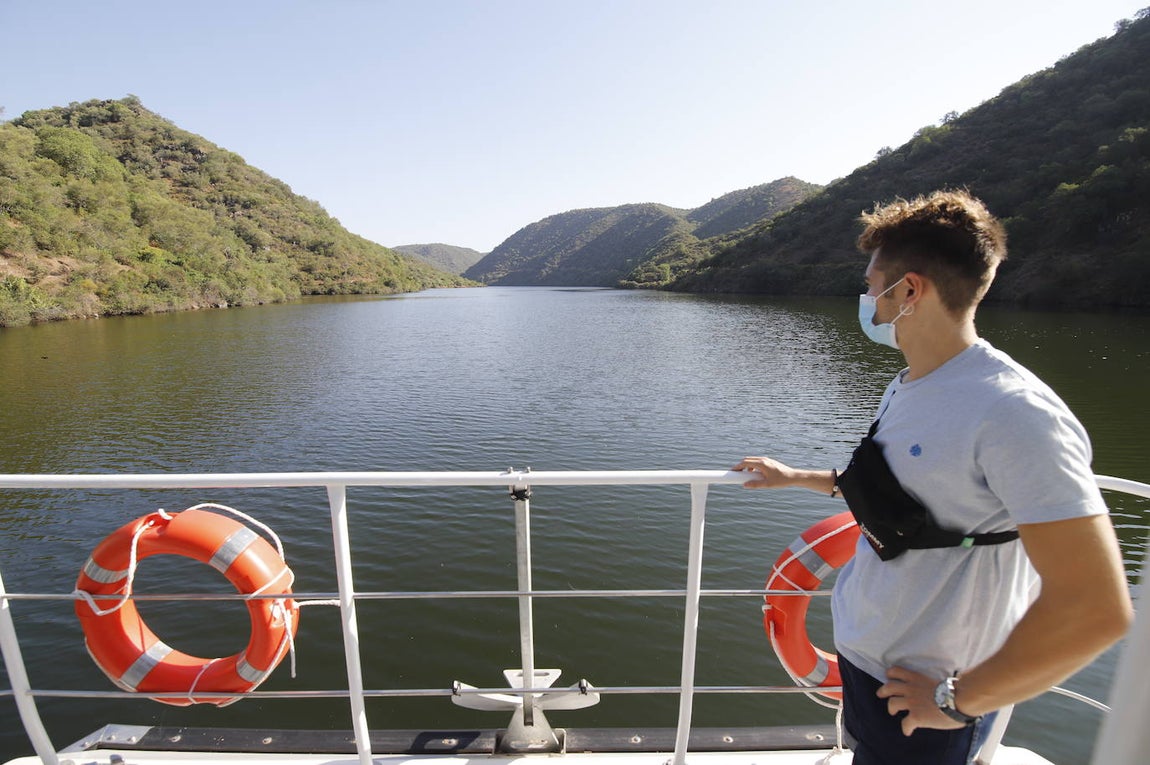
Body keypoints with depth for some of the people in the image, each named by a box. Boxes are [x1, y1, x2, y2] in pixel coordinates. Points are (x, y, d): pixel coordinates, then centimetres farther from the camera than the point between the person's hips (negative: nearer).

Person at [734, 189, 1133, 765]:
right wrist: (800, 478, 19)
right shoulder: (905, 388, 1)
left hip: (915, 698, -7)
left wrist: (957, 701, -19)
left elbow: (1096, 608, -27)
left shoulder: (1013, 412, -27)